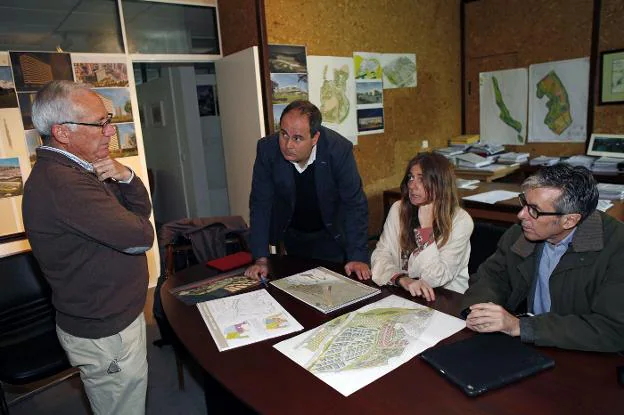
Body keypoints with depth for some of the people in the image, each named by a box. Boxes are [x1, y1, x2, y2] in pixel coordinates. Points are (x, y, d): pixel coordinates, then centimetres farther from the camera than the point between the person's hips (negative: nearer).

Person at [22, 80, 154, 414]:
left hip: (114, 316, 9)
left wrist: (125, 176, -15)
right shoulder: (62, 183, -29)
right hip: (105, 333, -9)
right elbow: (141, 236, -28)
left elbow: (142, 211, 5)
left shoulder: (71, 169, 5)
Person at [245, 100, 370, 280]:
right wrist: (261, 259, -20)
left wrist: (358, 257, -26)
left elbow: (355, 204, -22)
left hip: (332, 234, -1)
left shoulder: (339, 149, -27)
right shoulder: (267, 148, -22)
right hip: (292, 234, 2)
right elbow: (260, 204, -17)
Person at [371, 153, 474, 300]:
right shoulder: (398, 209, -2)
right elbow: (381, 254, -5)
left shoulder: (461, 221, -12)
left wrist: (426, 225, -20)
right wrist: (403, 279, -23)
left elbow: (436, 279, -16)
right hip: (401, 292, 3)